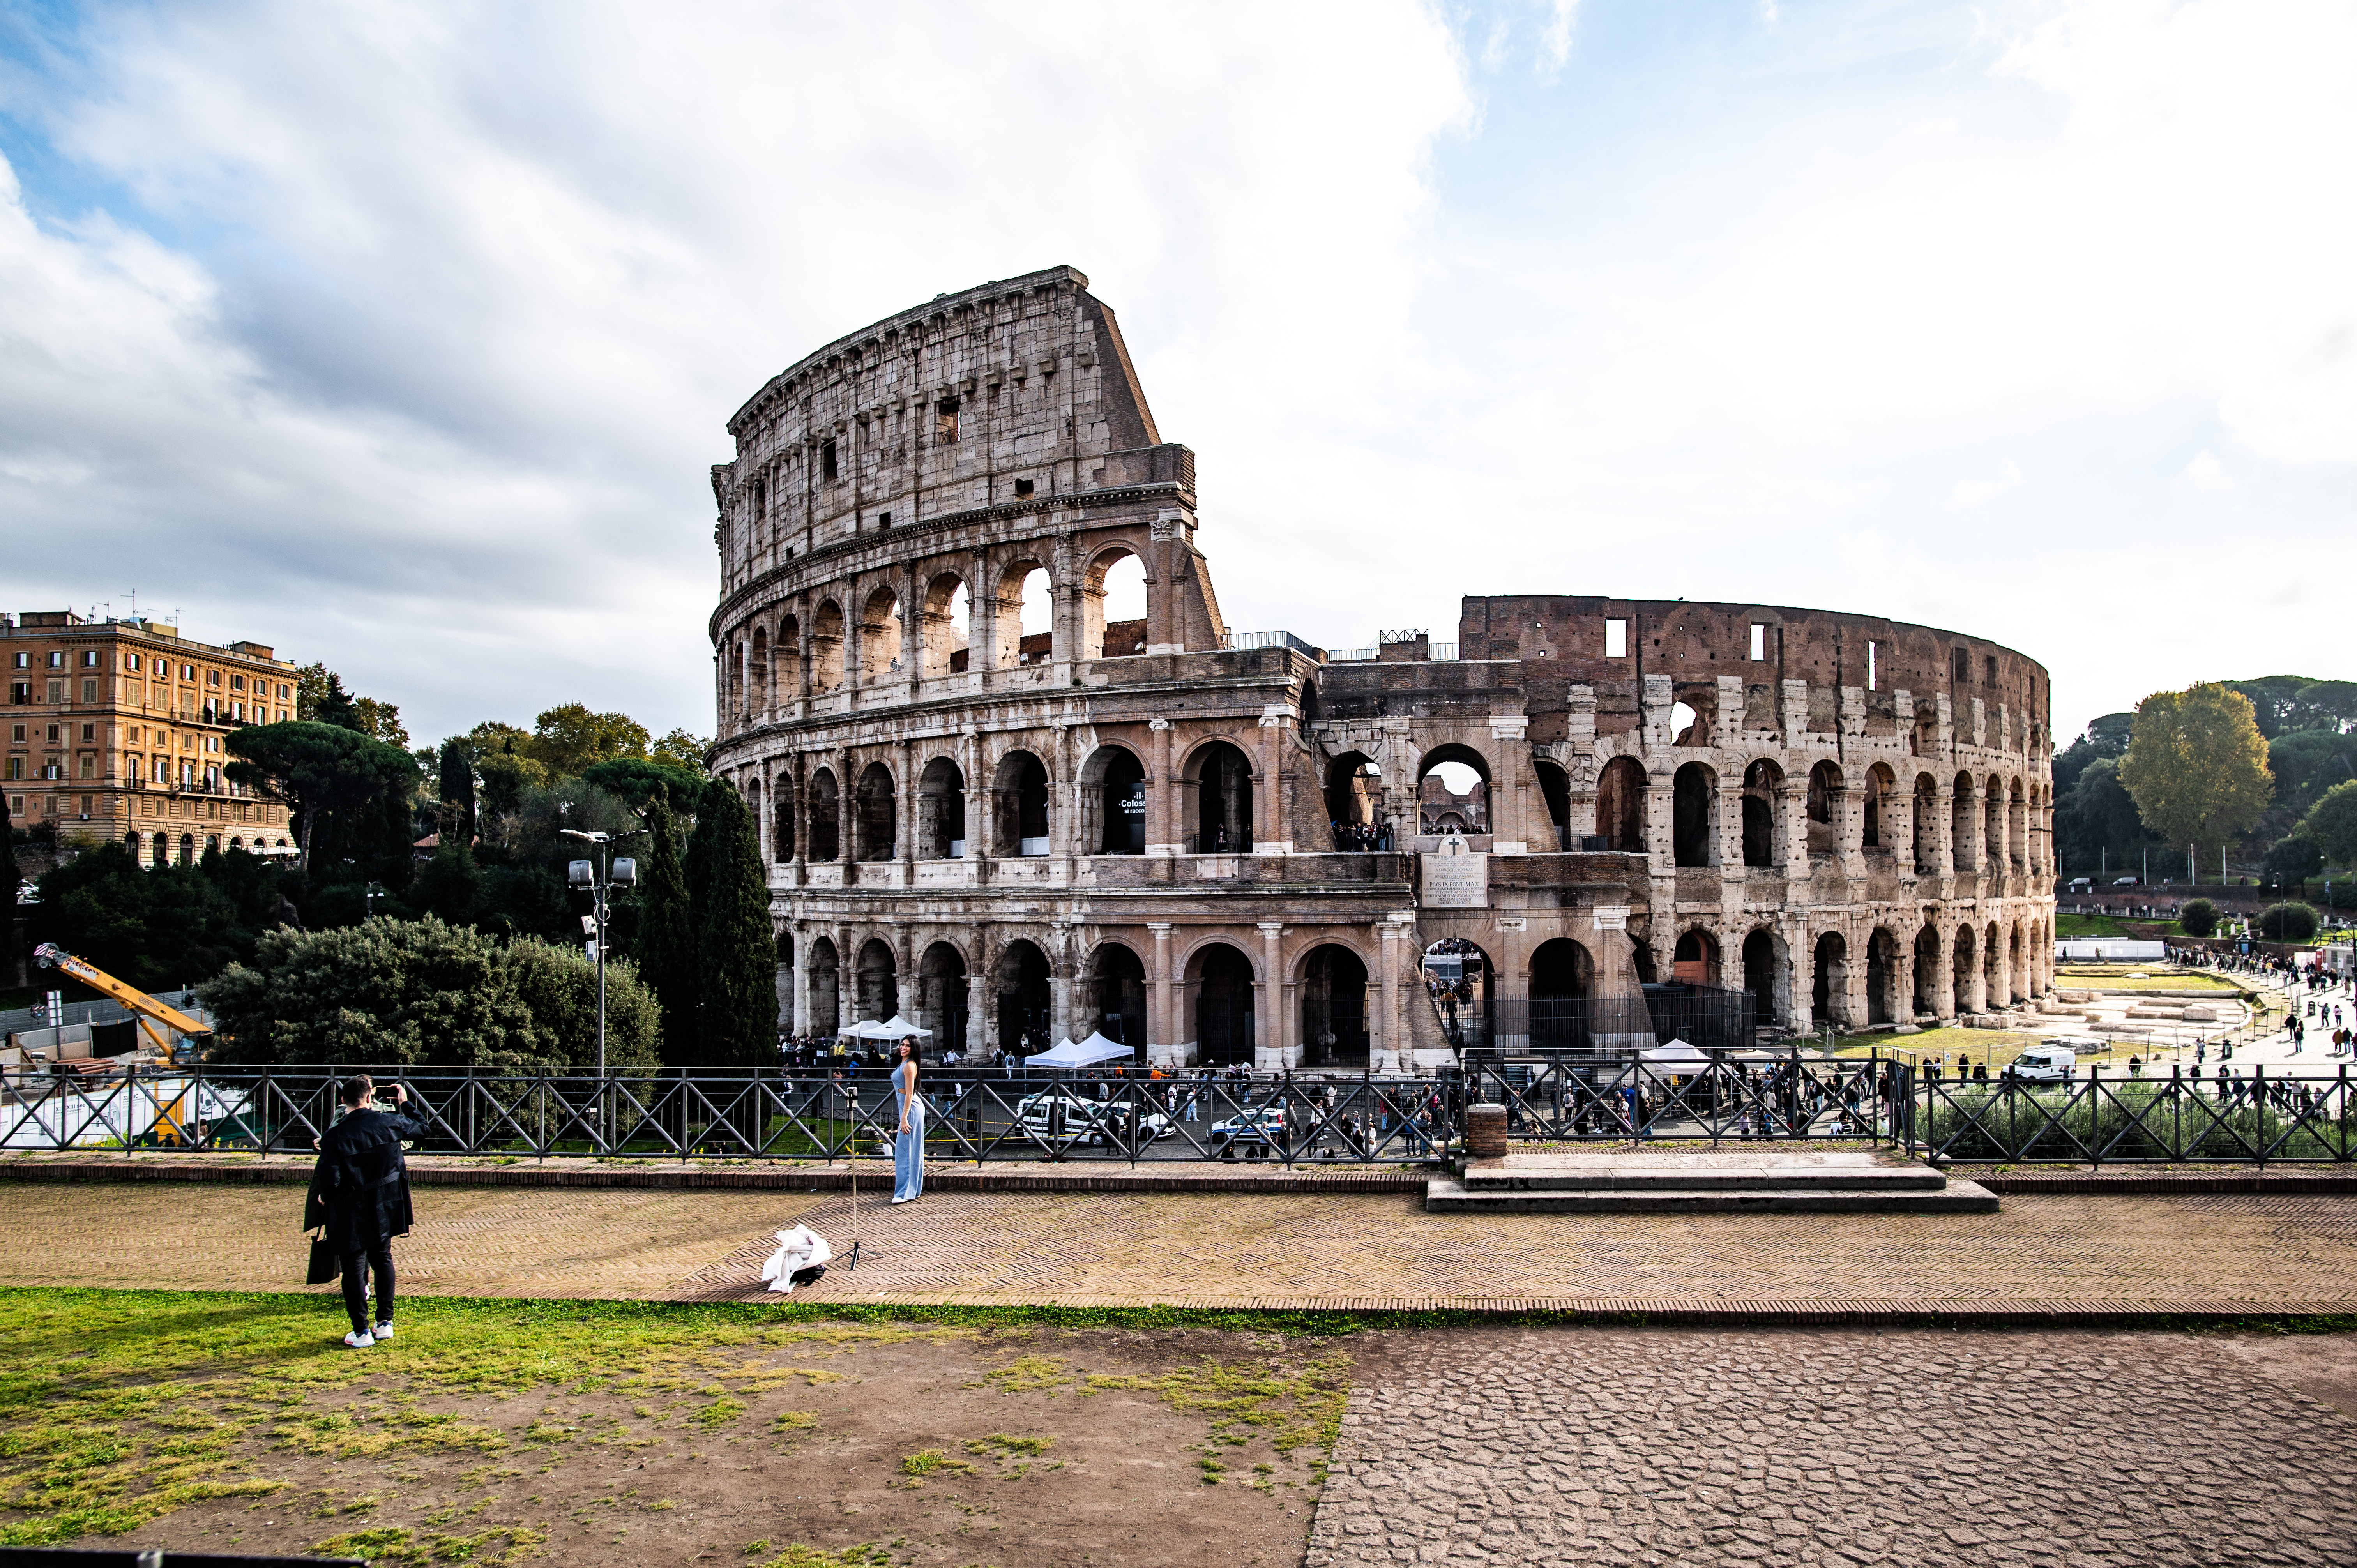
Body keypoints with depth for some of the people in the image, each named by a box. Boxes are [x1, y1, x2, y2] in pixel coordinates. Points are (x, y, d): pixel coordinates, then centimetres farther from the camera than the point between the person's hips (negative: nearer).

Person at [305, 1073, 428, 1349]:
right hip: (385, 1210, 4)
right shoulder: (389, 1122, -10)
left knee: (354, 1268, 5)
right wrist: (405, 1104, 22)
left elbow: (330, 1181, -18)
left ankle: (361, 1331, 9)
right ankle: (385, 1322, 23)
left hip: (351, 1215, -4)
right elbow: (421, 1128, 10)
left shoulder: (334, 1137, -18)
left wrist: (324, 1197, 4)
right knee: (382, 1259, 18)